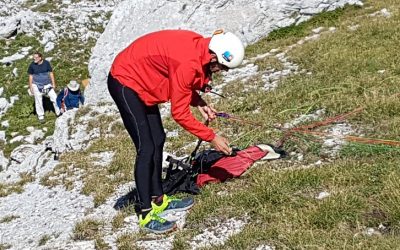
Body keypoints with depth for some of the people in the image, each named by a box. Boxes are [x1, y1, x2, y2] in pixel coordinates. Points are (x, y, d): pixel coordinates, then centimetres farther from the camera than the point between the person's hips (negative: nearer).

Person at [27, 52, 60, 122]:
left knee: (54, 98, 2)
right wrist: (31, 87, 0)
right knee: (38, 101, 8)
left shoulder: (46, 63, -10)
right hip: (37, 85, -1)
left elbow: (51, 73, -1)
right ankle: (40, 116, 24)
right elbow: (30, 76, 0)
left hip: (47, 85, 1)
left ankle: (59, 113, 19)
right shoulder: (32, 65, -10)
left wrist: (53, 83, 0)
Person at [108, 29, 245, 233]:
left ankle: (158, 200, 25)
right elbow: (180, 114, -25)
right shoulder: (187, 64, -32)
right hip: (124, 83, -10)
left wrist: (199, 103, -3)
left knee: (158, 140, 12)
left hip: (141, 80, 10)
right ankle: (146, 214, 0)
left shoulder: (198, 46, -6)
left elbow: (180, 82, 11)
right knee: (146, 148, -10)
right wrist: (212, 137, -15)